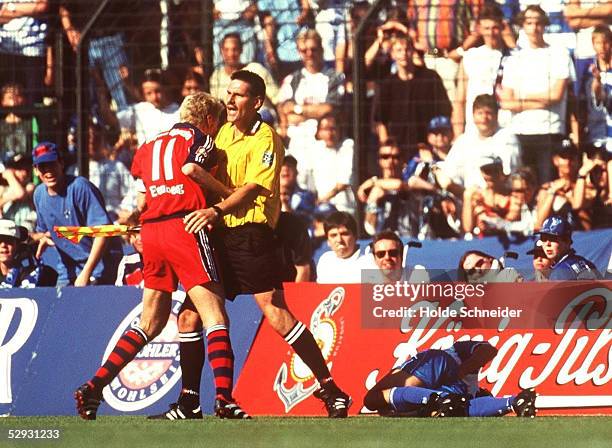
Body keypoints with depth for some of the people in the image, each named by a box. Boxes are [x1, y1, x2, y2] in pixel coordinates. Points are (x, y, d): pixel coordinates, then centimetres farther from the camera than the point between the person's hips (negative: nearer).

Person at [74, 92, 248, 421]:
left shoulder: (149, 147, 24)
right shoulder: (199, 136, 6)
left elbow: (141, 202, 19)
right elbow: (191, 168, -15)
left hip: (151, 233, 7)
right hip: (185, 226, -7)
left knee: (150, 324, 17)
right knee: (215, 319, -9)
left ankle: (92, 389, 13)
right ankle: (224, 399, -23)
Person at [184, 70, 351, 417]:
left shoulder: (265, 139, -7)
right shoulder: (224, 133, 16)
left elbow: (253, 189, -18)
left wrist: (217, 211, -29)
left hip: (251, 233, -8)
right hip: (219, 234, 8)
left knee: (275, 313, -16)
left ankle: (331, 390, -13)